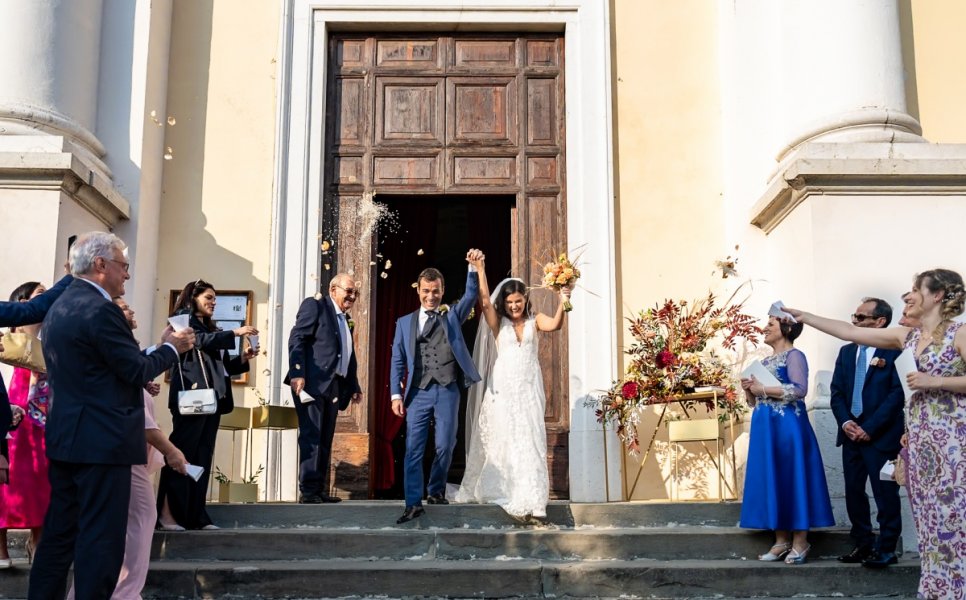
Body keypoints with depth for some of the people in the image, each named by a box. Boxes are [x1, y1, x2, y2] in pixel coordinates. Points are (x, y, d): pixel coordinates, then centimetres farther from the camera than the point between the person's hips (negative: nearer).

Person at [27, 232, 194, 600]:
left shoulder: (59, 307, 14)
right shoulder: (100, 310, -16)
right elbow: (137, 370, -14)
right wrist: (171, 348, 2)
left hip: (64, 437, 9)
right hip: (102, 441, -9)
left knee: (59, 532, 14)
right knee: (101, 536, -3)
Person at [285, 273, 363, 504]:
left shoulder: (346, 319, 23)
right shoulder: (315, 306, 0)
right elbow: (297, 339, -10)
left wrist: (354, 387, 18)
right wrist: (297, 373, -20)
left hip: (334, 386, 8)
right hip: (312, 382, -8)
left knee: (325, 439, 7)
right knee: (311, 436, -10)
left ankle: (320, 489, 10)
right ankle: (308, 490, -9)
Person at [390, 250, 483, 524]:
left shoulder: (452, 316, 13)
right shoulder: (405, 322, 13)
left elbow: (471, 296, -2)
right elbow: (397, 360, 9)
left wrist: (473, 268, -18)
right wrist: (396, 394, 0)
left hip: (447, 391, 0)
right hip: (418, 393, 0)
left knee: (445, 447, 3)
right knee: (414, 449, -4)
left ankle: (436, 490, 26)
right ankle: (414, 503, -1)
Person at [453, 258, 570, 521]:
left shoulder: (534, 321, 6)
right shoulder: (498, 323, 4)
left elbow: (554, 325, -13)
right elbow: (485, 302, -12)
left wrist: (562, 303, -31)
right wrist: (480, 270, -17)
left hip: (528, 391, 1)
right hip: (503, 391, -1)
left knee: (530, 443, -1)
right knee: (504, 442, 3)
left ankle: (528, 498, 3)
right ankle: (504, 492, 14)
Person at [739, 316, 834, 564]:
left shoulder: (794, 356, -5)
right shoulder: (765, 362, 18)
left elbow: (799, 389, -19)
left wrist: (763, 389, -15)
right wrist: (749, 390, 1)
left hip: (788, 427, -8)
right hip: (766, 429, 8)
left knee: (792, 477, -5)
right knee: (771, 480, 6)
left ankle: (800, 541, 2)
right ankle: (781, 540, 12)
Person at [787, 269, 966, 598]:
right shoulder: (906, 336, 12)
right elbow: (850, 332, 13)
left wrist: (934, 381, -18)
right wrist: (803, 316, 13)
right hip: (919, 437, 7)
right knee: (929, 514, 9)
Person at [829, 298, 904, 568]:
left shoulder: (895, 350, -6)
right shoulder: (846, 351, 14)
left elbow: (898, 393, -12)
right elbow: (837, 391, 11)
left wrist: (870, 428, -15)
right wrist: (845, 422, -7)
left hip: (881, 435, -6)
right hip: (851, 433, 6)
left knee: (885, 493, 0)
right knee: (853, 492, 8)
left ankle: (886, 549, 9)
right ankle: (862, 544, 17)